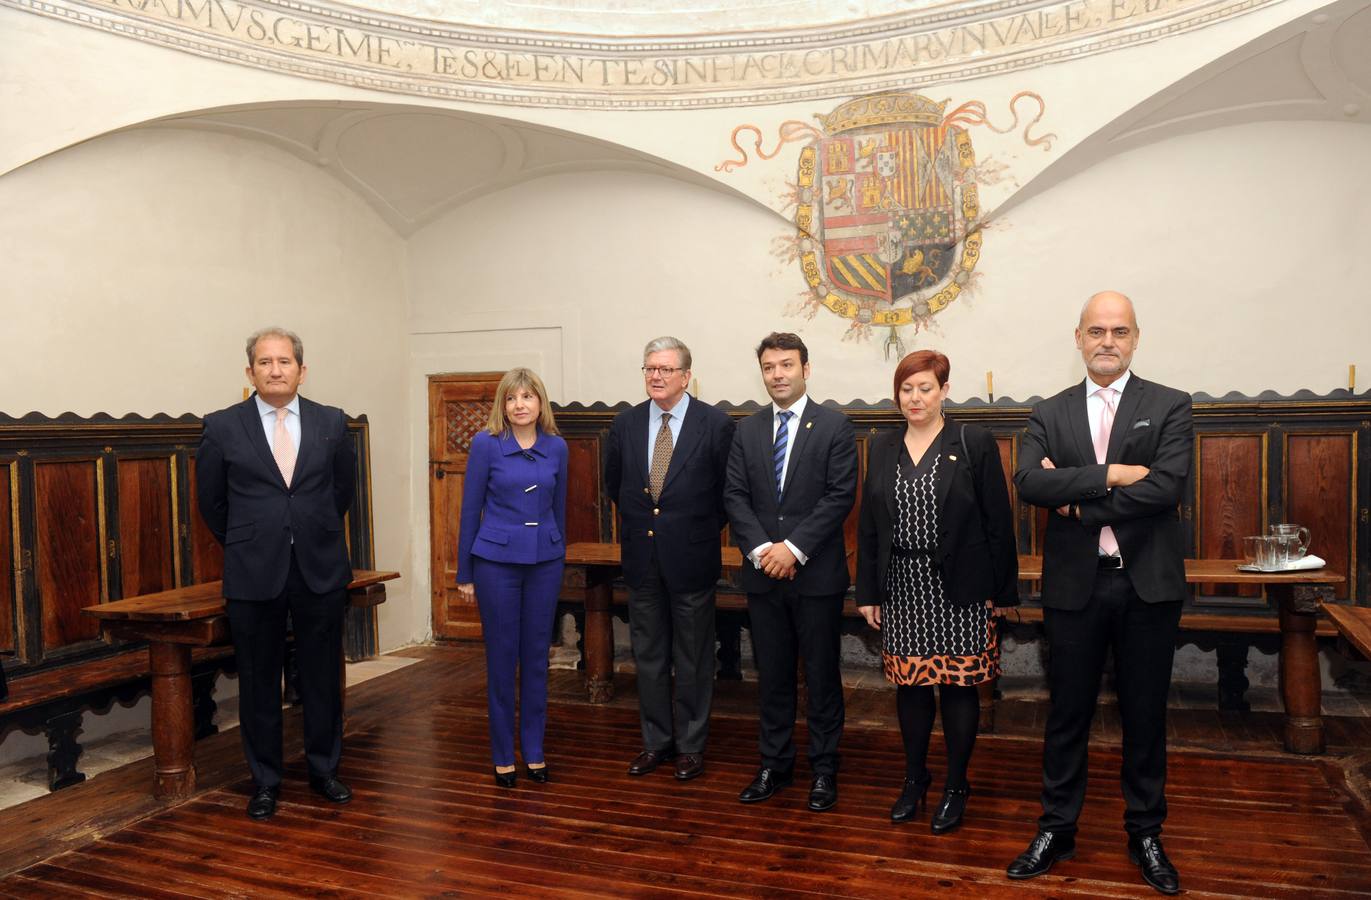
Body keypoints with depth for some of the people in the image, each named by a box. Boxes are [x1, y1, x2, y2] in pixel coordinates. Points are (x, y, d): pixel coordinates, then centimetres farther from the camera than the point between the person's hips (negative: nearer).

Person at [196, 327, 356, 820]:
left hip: (320, 571, 1)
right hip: (253, 574, -1)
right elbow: (211, 501, 8)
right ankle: (265, 781, 24)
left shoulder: (332, 423, 1)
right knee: (258, 682, 9)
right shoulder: (223, 427, -3)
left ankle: (324, 769, 28)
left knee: (323, 677, 11)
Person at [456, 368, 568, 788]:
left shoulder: (556, 447, 3)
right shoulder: (486, 444, -6)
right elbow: (471, 509, -2)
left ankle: (534, 750, 22)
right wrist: (464, 573, 0)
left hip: (545, 562, 3)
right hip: (497, 561, -3)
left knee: (536, 657, 10)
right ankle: (503, 754, 19)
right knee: (501, 658, 5)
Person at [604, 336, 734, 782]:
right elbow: (613, 483, 17)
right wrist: (639, 521, 13)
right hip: (641, 557, 4)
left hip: (691, 557, -4)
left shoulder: (715, 424, -9)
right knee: (648, 654, 13)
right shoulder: (625, 423, 3)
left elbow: (727, 489, 0)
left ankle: (690, 745, 22)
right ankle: (656, 741, 27)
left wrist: (702, 529, 2)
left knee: (693, 658, 8)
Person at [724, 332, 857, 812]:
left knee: (822, 675, 7)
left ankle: (824, 768, 21)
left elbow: (841, 496, -10)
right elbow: (735, 497, 3)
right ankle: (774, 764, 25)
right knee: (771, 674, 12)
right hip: (763, 574, 3)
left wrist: (794, 548, -16)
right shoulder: (747, 430, 8)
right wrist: (760, 549, -11)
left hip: (817, 574, -3)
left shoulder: (835, 426, -3)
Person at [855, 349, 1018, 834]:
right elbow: (868, 526, 9)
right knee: (909, 683, 10)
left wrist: (1002, 591, -5)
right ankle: (915, 776, 28)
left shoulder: (975, 443, -4)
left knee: (958, 684, 4)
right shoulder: (882, 448, 8)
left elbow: (998, 521, -4)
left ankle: (956, 785, 21)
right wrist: (867, 592, 6)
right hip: (901, 588, 4)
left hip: (959, 589, -3)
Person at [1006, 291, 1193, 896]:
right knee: (1067, 715, 11)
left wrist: (1076, 501, -14)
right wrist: (1109, 474, -20)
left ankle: (1145, 834, 29)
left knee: (1145, 716, 12)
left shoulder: (1170, 407, 0)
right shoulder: (1050, 414, 5)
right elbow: (1029, 483, -12)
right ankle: (1056, 830, 26)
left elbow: (1167, 486, -16)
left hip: (1147, 585, -1)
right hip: (1074, 585, 1)